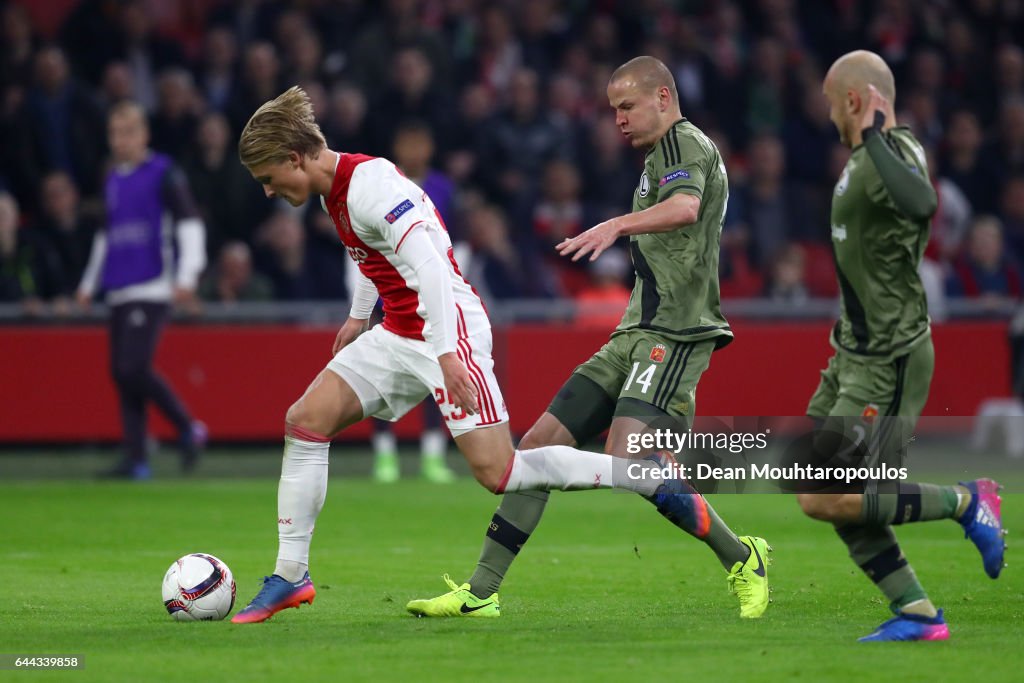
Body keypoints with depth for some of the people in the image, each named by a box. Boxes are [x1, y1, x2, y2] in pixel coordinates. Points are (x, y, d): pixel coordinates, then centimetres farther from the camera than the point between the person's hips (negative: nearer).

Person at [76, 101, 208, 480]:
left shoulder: (163, 174, -4)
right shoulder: (112, 180, 18)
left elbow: (189, 225, -9)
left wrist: (186, 277, -19)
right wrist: (89, 284, 26)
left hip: (152, 291, -7)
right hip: (120, 293, 7)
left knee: (134, 369, -18)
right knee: (121, 375, 2)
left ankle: (187, 429, 0)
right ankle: (135, 459, 5)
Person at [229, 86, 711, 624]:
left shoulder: (368, 185, -20)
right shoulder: (336, 189, 10)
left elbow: (430, 267, -28)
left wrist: (447, 353, -34)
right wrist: (358, 317, 40)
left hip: (447, 331, -10)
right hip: (398, 336, 10)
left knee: (497, 472, -13)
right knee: (304, 420, -2)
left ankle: (647, 475, 1)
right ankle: (290, 575, 2)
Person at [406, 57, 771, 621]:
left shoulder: (685, 142, -7)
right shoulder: (660, 157, 24)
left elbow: (685, 208, -29)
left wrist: (618, 225, -45)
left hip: (672, 335, -10)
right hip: (636, 336, 10)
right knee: (539, 444, 3)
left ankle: (741, 559, -7)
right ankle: (482, 591, 7)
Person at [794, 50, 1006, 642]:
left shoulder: (894, 154, -21)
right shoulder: (869, 156, 10)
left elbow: (920, 204, -46)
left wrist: (874, 136, -38)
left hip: (888, 362, -10)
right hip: (855, 351, 10)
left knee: (830, 501, -11)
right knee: (820, 491, 7)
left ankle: (966, 503, 5)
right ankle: (917, 615, 11)